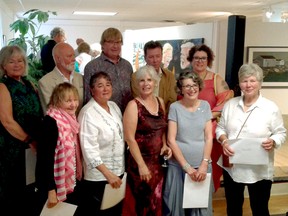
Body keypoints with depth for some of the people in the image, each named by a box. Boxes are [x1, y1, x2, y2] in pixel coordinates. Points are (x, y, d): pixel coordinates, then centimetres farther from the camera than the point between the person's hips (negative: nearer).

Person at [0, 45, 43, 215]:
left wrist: (36, 141, 0)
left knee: (30, 191, 15)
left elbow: (38, 114, 13)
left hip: (33, 146, 6)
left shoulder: (29, 84, 9)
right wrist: (30, 141, -14)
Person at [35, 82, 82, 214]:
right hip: (55, 184, -8)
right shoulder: (51, 122, -20)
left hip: (70, 182, 8)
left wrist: (76, 177, 11)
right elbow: (46, 156, -22)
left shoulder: (70, 120, 5)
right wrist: (51, 190, -23)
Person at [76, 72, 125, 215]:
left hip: (118, 171, 7)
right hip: (98, 176, -7)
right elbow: (89, 149, -23)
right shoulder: (88, 113, -19)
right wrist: (108, 174, -26)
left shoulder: (114, 106, 5)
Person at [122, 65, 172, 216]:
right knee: (142, 203, 4)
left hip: (158, 161, 6)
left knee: (156, 201, 15)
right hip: (141, 162, -6)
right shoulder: (133, 105, -12)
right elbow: (129, 138, -15)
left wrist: (164, 145, 1)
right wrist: (141, 165, -17)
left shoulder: (160, 102, 7)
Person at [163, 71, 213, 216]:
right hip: (178, 166, -2)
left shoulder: (205, 106, 4)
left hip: (202, 165, 2)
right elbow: (171, 140, -7)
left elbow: (209, 137, 2)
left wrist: (204, 164, -7)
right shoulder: (175, 107, -4)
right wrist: (187, 166, -11)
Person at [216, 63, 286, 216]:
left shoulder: (271, 107, -8)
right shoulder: (230, 104, 3)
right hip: (232, 166, 4)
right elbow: (220, 128, 8)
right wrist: (223, 141, -12)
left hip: (259, 170, -3)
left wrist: (273, 142, -24)